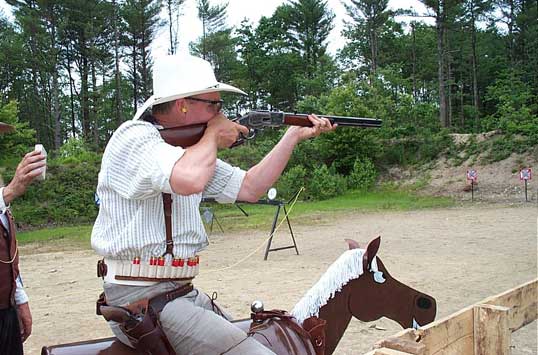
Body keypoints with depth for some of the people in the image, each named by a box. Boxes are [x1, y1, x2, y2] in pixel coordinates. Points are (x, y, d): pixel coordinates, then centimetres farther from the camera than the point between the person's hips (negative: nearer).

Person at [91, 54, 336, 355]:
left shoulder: (191, 149, 13)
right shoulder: (135, 136, -14)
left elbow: (250, 188, 17)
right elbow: (189, 180, -35)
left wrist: (295, 135, 15)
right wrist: (213, 136, -14)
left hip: (185, 294, 9)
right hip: (141, 299, -9)